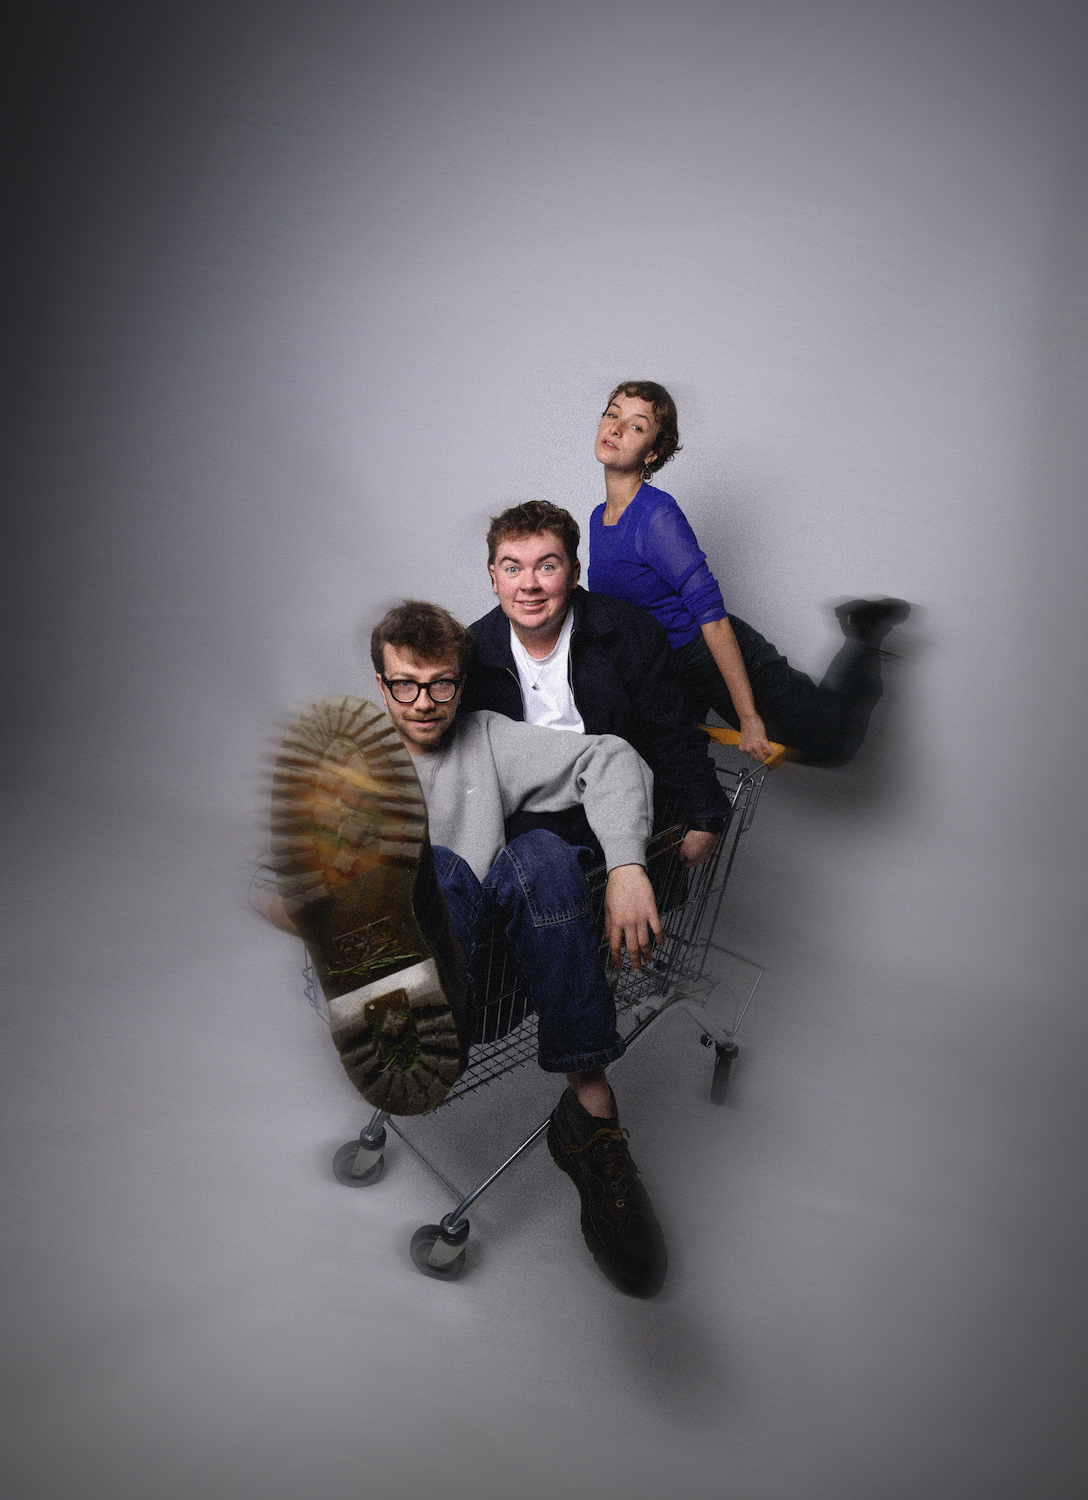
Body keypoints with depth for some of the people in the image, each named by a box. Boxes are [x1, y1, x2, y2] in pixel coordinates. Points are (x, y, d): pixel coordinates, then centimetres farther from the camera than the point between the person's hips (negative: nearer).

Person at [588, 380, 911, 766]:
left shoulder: (657, 514, -24)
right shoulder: (598, 519, 0)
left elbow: (712, 613, -27)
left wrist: (749, 717, -29)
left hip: (722, 658, -7)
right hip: (663, 673, 7)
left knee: (833, 743, 5)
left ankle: (864, 632, 25)